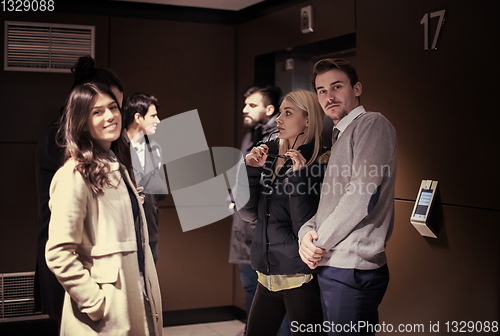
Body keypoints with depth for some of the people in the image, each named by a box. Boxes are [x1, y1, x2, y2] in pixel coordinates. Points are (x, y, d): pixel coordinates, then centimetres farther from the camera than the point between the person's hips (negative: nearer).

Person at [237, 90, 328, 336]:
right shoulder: (270, 155, 8)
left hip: (301, 279, -6)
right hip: (267, 276, 6)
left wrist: (298, 177, -22)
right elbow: (248, 213, 5)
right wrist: (251, 169, -6)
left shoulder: (320, 163, -10)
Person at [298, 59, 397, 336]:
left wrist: (320, 242, -10)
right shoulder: (339, 139, 22)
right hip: (330, 266, 9)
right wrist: (307, 233, -4)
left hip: (352, 270, -9)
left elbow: (361, 197, -18)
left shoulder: (372, 124, -7)